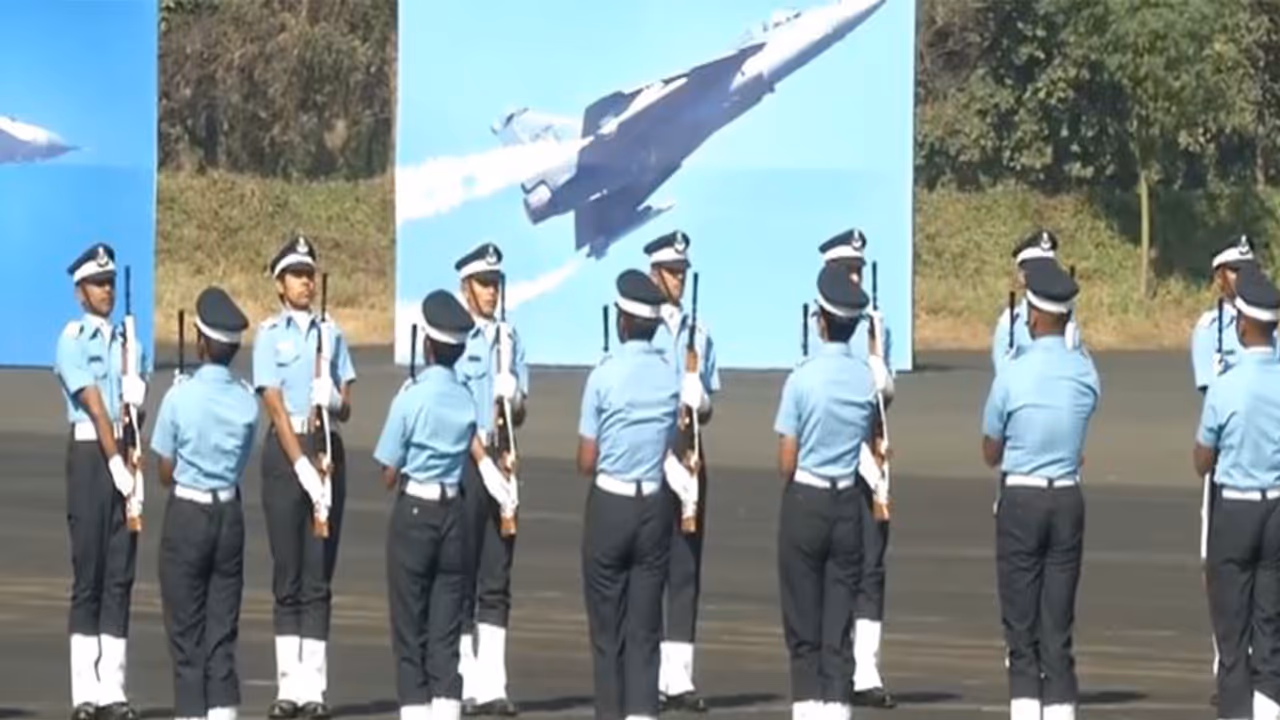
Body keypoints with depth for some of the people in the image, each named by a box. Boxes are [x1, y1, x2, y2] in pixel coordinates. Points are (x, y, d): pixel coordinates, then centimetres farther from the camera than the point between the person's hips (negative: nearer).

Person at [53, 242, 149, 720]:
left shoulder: (127, 344, 15)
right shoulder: (72, 340, -3)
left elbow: (134, 409, 11)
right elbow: (94, 406, -10)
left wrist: (135, 399, -12)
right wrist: (116, 462, -16)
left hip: (125, 453, 6)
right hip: (89, 453, -6)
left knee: (121, 574, 4)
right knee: (88, 572, -5)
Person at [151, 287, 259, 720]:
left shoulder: (181, 396, -14)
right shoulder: (247, 400, -4)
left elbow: (165, 472, -5)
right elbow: (243, 461, 6)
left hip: (187, 513, -3)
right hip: (230, 511, 3)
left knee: (186, 631, 4)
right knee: (223, 628, 8)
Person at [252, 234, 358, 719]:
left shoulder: (330, 333, 10)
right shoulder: (270, 334, 0)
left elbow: (346, 409, 10)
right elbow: (275, 406, -8)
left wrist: (333, 400, -14)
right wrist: (301, 465, -17)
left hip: (328, 447, 3)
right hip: (284, 450, -3)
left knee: (319, 574, 1)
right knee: (287, 573, 1)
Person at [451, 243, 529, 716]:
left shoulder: (509, 339, 12)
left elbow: (518, 413, 14)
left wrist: (514, 401, -8)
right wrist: (477, 443, -17)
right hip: (462, 463, -5)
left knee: (496, 581, 6)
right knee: (461, 577, -2)